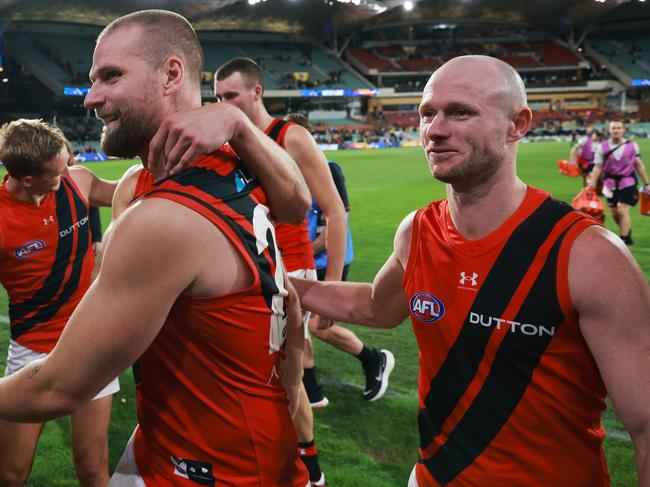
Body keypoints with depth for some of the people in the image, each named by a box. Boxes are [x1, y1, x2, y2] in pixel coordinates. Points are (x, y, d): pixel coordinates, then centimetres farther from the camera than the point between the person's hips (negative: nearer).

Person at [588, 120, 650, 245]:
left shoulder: (632, 146, -2)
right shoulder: (603, 147, -3)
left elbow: (639, 165, 6)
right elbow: (597, 168, 0)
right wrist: (591, 186, -5)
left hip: (627, 183, -2)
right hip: (611, 184, 2)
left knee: (622, 211, -12)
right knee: (615, 213, 10)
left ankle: (624, 240, -3)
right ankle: (627, 233, 34)